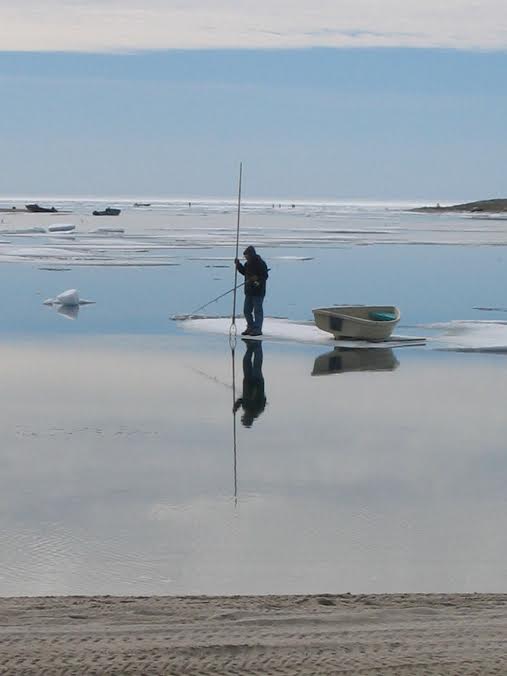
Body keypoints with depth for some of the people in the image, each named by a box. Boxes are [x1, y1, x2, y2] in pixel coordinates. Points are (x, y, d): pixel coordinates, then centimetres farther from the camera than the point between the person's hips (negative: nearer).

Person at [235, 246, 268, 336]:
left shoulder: (260, 263, -14)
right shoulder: (248, 264, 11)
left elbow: (265, 276, -18)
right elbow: (244, 272, 26)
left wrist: (257, 278, -34)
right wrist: (238, 265, 12)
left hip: (258, 292, -9)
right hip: (249, 291, 9)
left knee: (257, 310, -3)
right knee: (247, 310, 12)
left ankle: (258, 329, 1)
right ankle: (250, 328, 23)